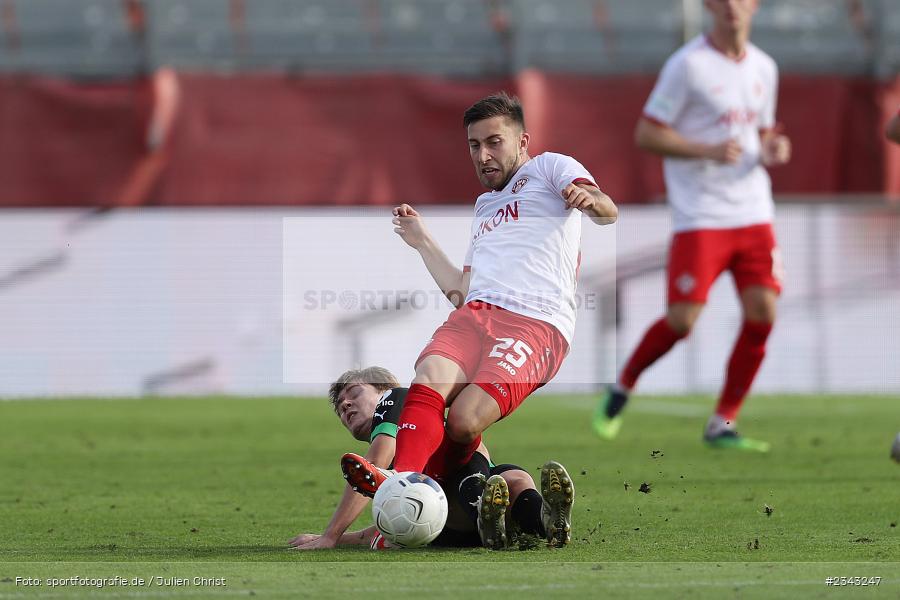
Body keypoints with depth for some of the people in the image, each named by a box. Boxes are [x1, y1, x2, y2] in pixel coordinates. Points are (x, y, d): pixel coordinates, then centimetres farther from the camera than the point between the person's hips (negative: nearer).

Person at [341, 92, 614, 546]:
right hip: (474, 316, 5)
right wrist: (423, 243, 37)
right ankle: (403, 483, -49)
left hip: (536, 324, -5)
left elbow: (607, 212, -4)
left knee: (465, 418, -28)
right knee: (429, 377, -30)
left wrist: (587, 199, -28)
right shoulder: (484, 205, 39)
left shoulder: (549, 167, 17)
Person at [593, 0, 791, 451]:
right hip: (699, 216, -5)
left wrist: (772, 150, 1)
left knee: (762, 312, -8)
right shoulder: (688, 65, -8)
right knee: (682, 320, -10)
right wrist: (708, 151, -20)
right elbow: (646, 134, -8)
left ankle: (723, 425, 3)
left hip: (753, 214, 5)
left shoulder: (763, 68, 11)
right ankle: (622, 388, 18)